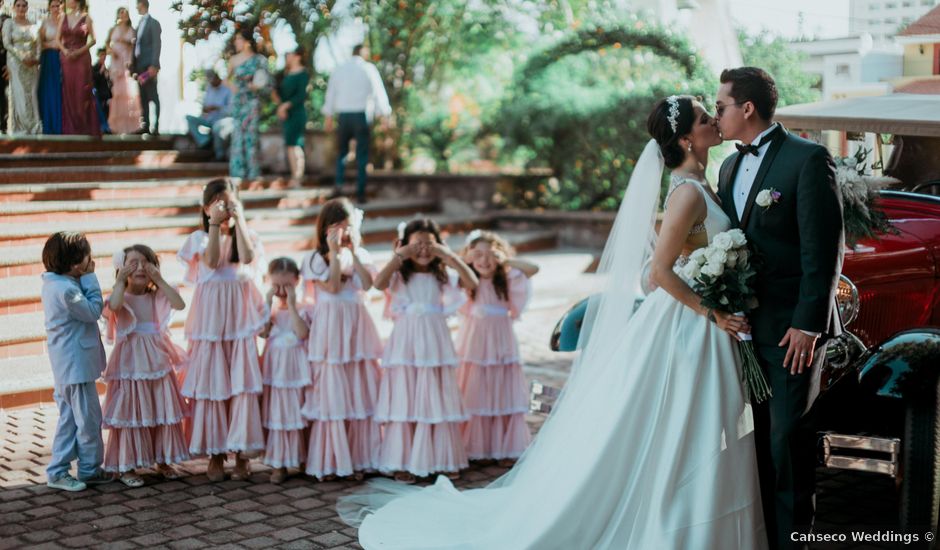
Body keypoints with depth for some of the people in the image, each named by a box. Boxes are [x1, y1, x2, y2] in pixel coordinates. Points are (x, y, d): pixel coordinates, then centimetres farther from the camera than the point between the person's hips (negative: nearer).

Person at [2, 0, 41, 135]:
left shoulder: (33, 25, 13)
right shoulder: (9, 23, 2)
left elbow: (38, 44, 12)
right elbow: (7, 44, -6)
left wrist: (37, 58, -7)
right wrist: (22, 57, -16)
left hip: (32, 64, 3)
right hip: (16, 63, -3)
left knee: (32, 95, 1)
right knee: (19, 94, -6)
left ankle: (33, 127, 4)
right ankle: (19, 128, -4)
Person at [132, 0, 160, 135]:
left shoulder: (153, 23, -4)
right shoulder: (139, 24, 19)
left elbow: (157, 45, -12)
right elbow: (137, 45, 18)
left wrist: (153, 66, -19)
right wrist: (134, 66, 10)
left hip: (149, 66, -8)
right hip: (140, 66, 8)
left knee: (152, 97, -7)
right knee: (143, 98, 7)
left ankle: (155, 127, -8)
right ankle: (145, 125, 9)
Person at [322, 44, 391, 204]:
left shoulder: (339, 69, 11)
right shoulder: (368, 69, 0)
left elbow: (331, 93, 14)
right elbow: (378, 91, -5)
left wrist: (329, 117, 19)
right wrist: (384, 113, -2)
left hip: (343, 115, 3)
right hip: (362, 115, -3)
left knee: (342, 152, 16)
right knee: (362, 155, 2)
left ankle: (338, 185, 3)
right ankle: (360, 193, 0)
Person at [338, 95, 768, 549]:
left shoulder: (698, 185, 11)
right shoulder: (688, 192, -17)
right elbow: (659, 269, -22)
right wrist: (710, 313, -18)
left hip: (702, 326, 9)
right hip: (689, 327, -9)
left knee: (695, 449, 14)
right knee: (680, 446, -2)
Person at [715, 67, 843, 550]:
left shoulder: (807, 159, -10)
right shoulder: (730, 167, 14)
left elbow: (823, 249, -15)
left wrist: (808, 324, -18)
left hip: (791, 326, -7)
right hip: (745, 323, 7)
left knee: (788, 436, -2)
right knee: (760, 434, 13)